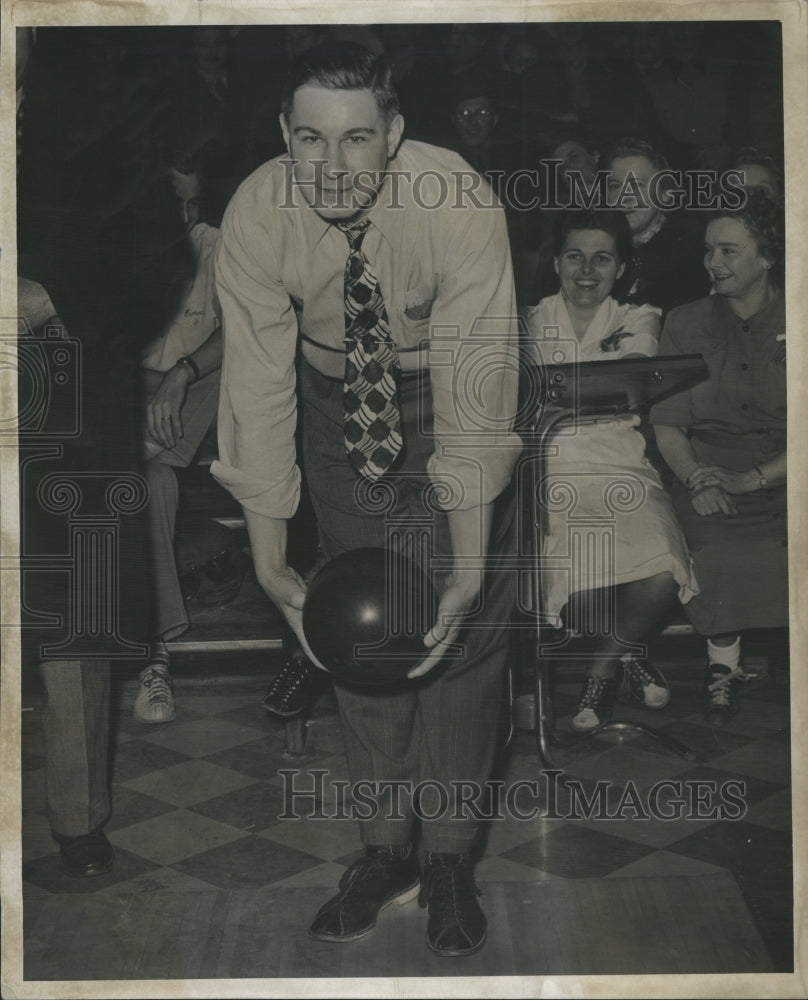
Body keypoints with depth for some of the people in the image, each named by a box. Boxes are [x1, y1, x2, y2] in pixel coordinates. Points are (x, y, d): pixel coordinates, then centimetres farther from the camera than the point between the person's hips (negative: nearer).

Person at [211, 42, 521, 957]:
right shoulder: (256, 215, -24)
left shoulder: (458, 203, -32)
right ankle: (385, 845, 18)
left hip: (450, 391, -2)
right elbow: (258, 390, -21)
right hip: (341, 401, 3)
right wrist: (270, 563, -25)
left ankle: (450, 855, 11)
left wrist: (468, 571, -37)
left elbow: (474, 399, -33)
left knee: (464, 624, -6)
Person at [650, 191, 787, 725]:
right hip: (709, 471, 0)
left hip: (781, 477, 0)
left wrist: (756, 477, -16)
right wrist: (697, 477, -10)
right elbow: (666, 422, 9)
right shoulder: (686, 325, 12)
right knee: (720, 535, -27)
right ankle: (724, 665, -11)